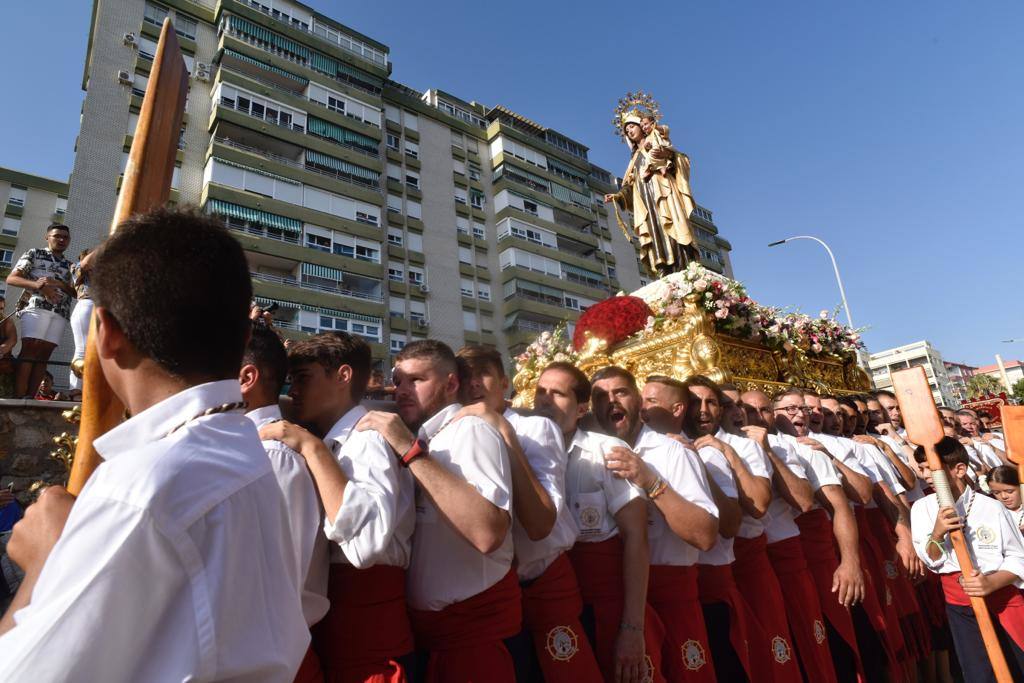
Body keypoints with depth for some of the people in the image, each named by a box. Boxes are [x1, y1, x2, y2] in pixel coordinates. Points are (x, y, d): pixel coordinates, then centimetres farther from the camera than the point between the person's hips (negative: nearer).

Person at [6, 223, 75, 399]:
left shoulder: (70, 266, 24)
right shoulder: (34, 254, 14)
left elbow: (76, 293, 13)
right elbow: (11, 278, 4)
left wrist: (59, 283, -6)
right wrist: (39, 286, -13)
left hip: (60, 313, 3)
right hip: (36, 307, -3)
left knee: (43, 354, -3)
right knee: (29, 351, -13)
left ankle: (29, 398, -5)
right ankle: (19, 398, -16)